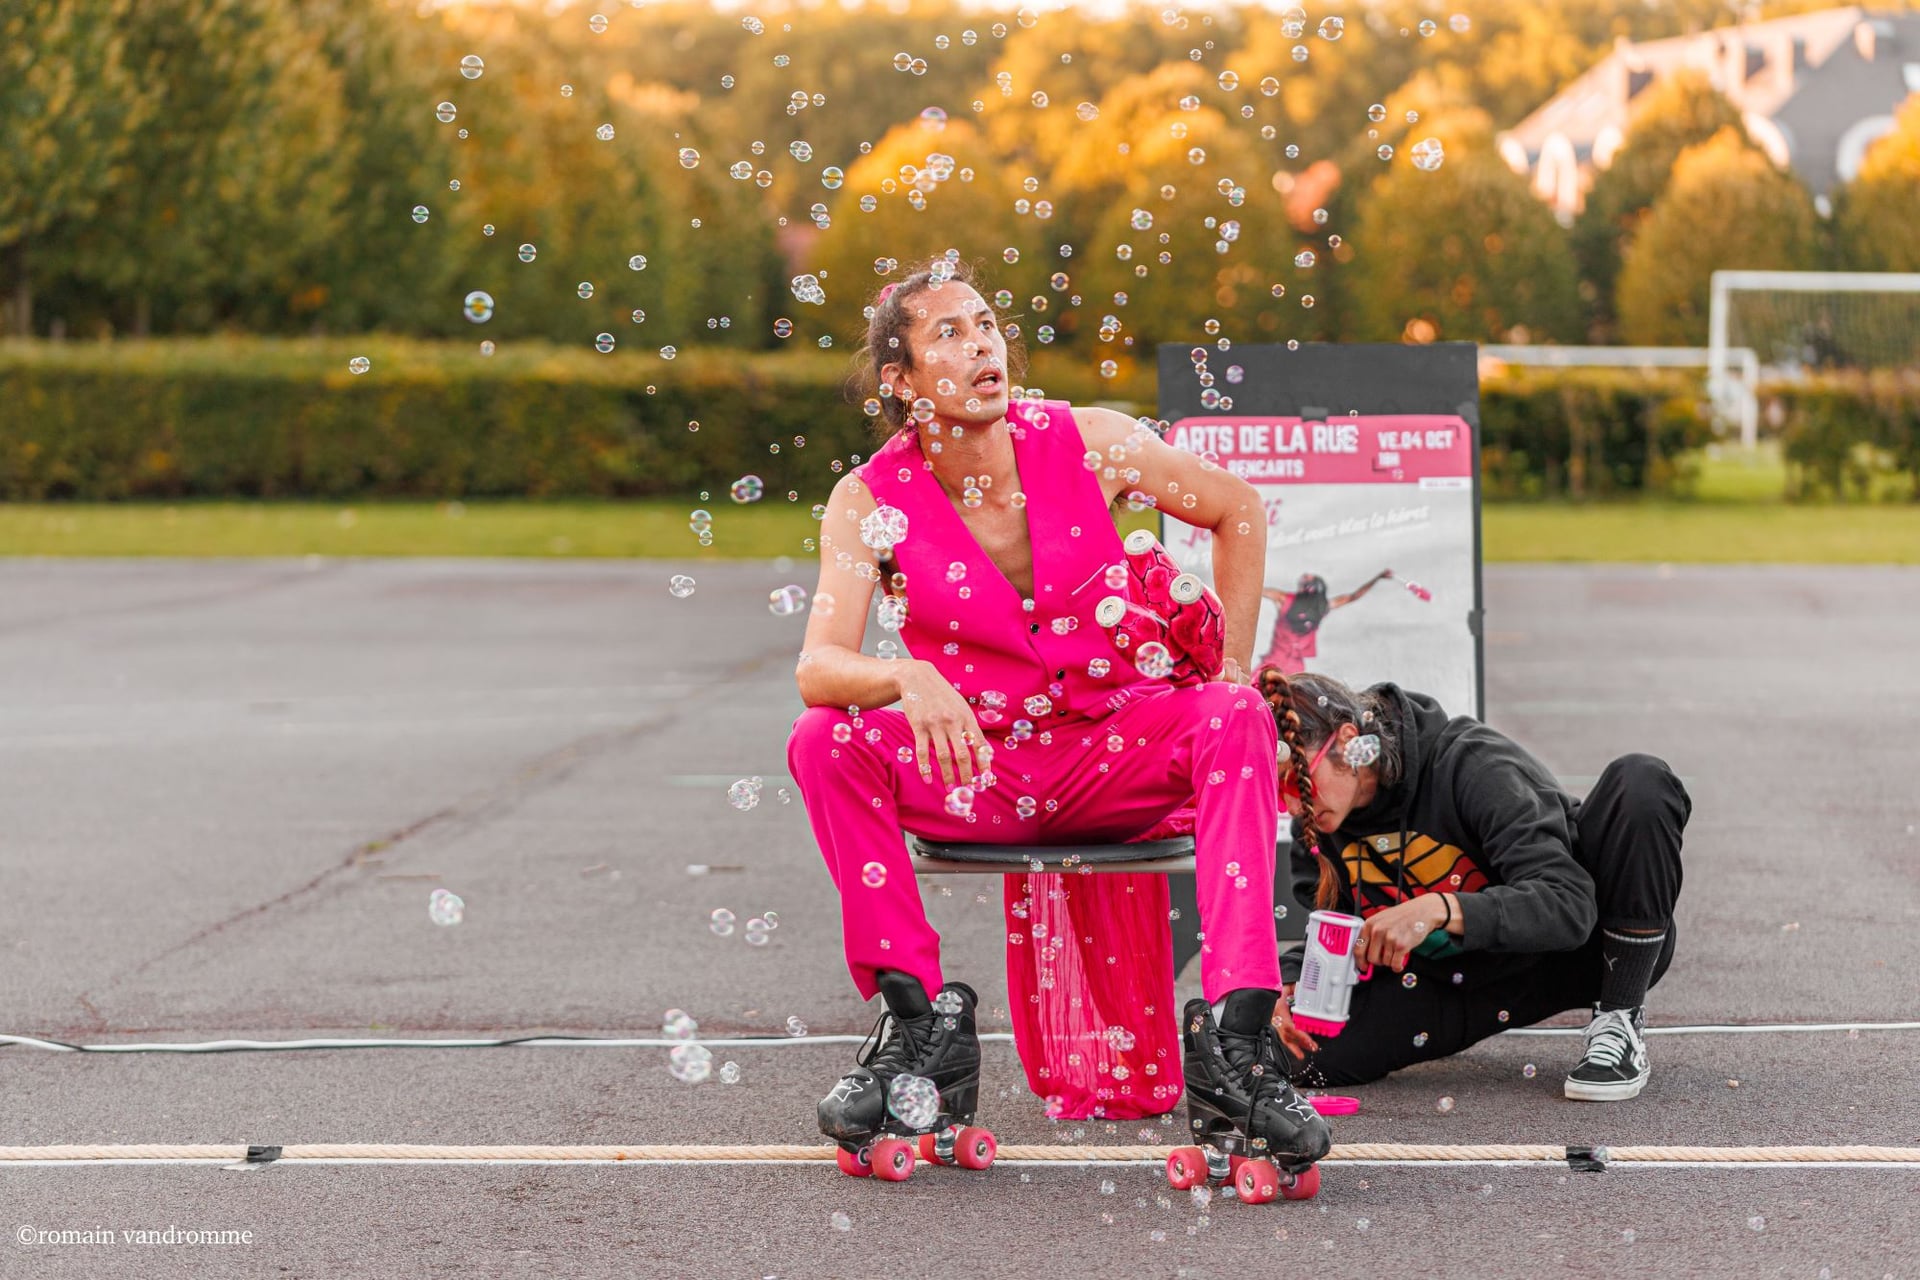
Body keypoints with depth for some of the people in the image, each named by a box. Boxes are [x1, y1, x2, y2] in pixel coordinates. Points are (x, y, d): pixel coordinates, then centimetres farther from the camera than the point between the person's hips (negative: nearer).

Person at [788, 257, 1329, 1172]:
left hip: (1112, 759, 1)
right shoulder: (869, 501, -10)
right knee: (825, 742, -26)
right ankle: (918, 1019, -17)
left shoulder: (1086, 443, -8)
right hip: (972, 775, 0)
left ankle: (1241, 1036, -34)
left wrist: (1234, 667, 1)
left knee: (1234, 719, -28)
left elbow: (1237, 510, 7)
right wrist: (908, 679, -44)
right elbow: (819, 668, -22)